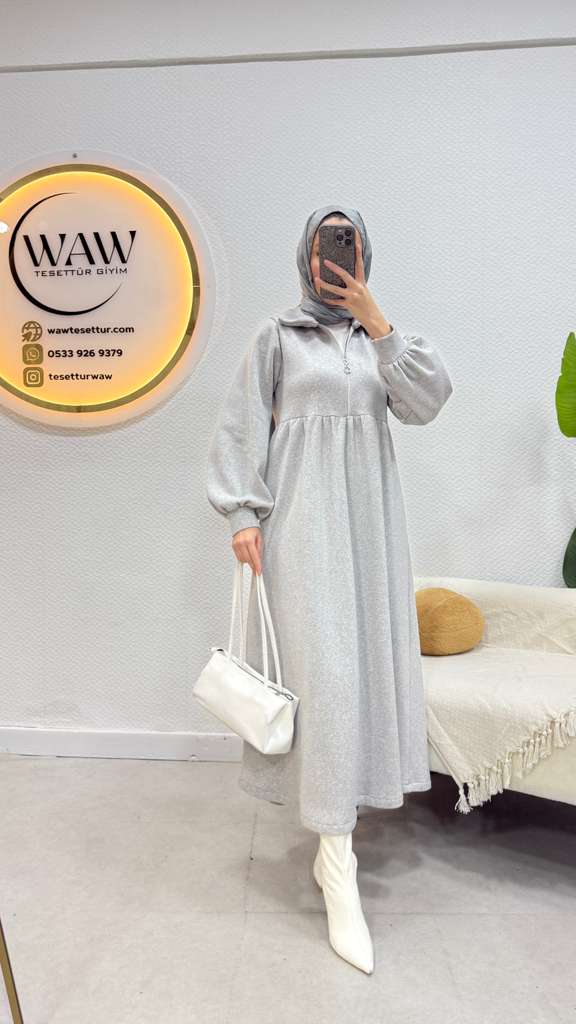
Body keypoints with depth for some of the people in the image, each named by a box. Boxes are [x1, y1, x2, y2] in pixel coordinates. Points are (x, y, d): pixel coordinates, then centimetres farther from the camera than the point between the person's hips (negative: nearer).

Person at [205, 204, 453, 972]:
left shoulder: (381, 336, 15)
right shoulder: (277, 335, 5)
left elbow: (425, 405, -1)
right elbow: (241, 427, -1)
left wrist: (379, 324, -7)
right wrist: (242, 513, -11)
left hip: (368, 515, 5)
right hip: (302, 514, -4)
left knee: (365, 652, 6)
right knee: (321, 662, -11)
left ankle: (335, 810, 25)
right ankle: (339, 866, -6)